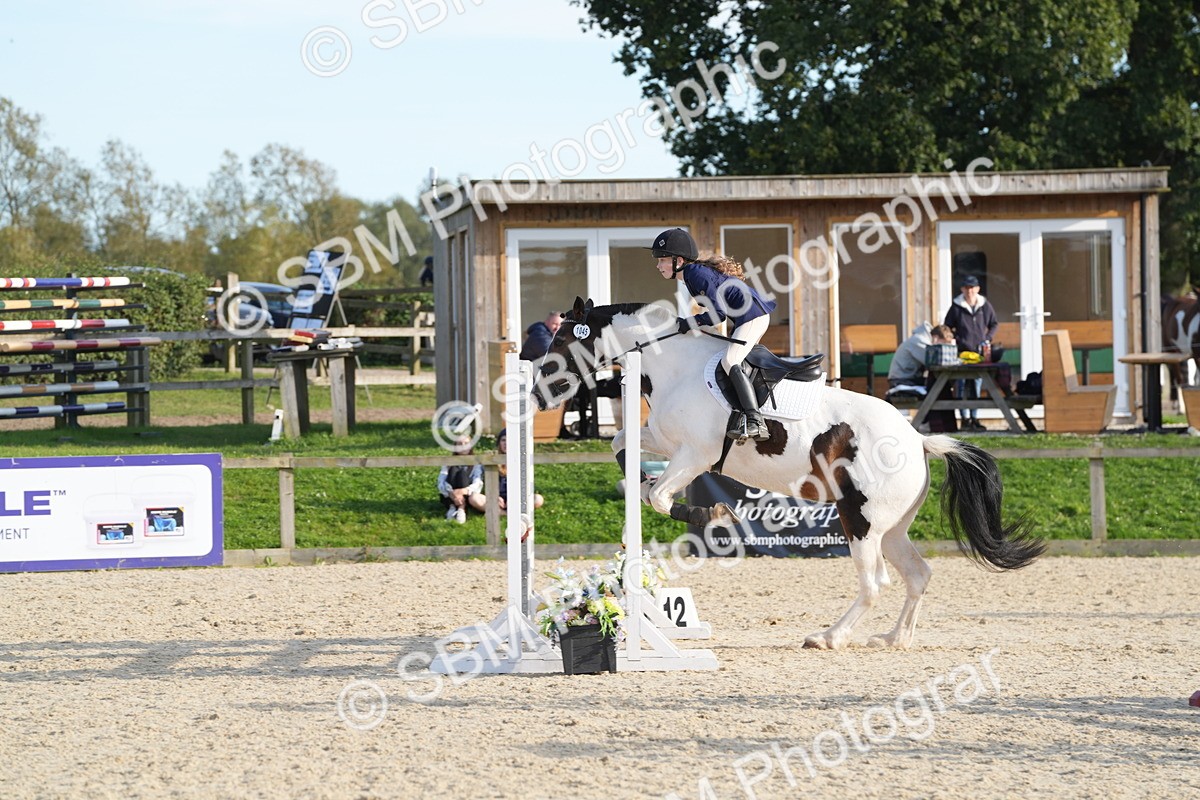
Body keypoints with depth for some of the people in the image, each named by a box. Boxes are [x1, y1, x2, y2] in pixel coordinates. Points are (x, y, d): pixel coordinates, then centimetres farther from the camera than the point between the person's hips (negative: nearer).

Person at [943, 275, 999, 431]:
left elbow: (994, 324, 18)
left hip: (980, 352, 2)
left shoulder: (985, 305, 6)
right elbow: (947, 328, 8)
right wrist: (957, 340, -4)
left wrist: (988, 339, 4)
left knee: (977, 384, 5)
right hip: (962, 351, -2)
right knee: (963, 386, -5)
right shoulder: (956, 307, 0)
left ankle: (975, 418, 10)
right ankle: (965, 418, -2)